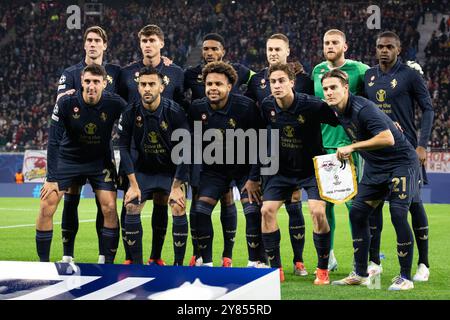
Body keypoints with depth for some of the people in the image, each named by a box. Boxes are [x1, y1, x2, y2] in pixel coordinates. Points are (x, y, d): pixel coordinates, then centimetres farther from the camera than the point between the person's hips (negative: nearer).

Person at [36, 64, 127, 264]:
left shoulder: (114, 104, -19)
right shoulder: (66, 103, -21)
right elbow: (54, 141, -17)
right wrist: (51, 178, -20)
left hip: (100, 161, 0)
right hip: (68, 159, 0)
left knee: (109, 208, -12)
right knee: (46, 207, -10)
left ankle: (108, 263, 0)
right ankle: (43, 262, 3)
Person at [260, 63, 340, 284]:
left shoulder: (312, 106, -24)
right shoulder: (267, 106, -10)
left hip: (312, 168, -4)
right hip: (282, 168, 4)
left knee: (317, 212, -20)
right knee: (267, 210, -8)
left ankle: (323, 270, -4)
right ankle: (276, 269, 4)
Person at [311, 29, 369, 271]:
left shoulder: (359, 70, -3)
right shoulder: (317, 71, 12)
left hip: (349, 144, -4)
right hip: (322, 144, 5)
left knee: (353, 202, -4)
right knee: (323, 203, 5)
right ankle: (328, 257, 14)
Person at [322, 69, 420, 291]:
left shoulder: (363, 108, -27)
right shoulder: (335, 109, -1)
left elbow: (387, 139, -37)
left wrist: (352, 147, -34)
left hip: (401, 162, -9)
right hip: (374, 167, 9)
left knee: (398, 215, -18)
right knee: (357, 214, 3)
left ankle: (405, 277, -8)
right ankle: (360, 274, 12)